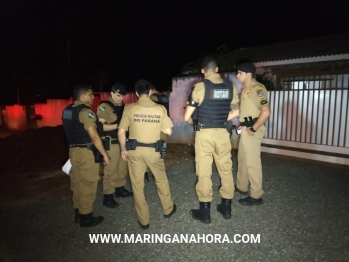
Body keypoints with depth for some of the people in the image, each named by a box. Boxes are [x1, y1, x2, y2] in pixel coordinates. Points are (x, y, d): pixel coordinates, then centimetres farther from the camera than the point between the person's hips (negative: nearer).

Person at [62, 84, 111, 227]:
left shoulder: (67, 111, 11)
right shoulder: (86, 111, -17)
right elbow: (94, 137, -21)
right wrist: (105, 155, -15)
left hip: (73, 150, 9)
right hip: (86, 152, -9)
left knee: (77, 182, 16)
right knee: (88, 184, 2)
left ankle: (78, 213, 30)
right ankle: (86, 217, 14)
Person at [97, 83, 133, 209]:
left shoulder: (122, 106, 11)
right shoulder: (104, 107, -11)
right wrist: (118, 125, -21)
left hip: (123, 141, 7)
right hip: (111, 143, -7)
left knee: (122, 167, 16)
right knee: (111, 170, -1)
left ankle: (120, 189, 32)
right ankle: (107, 197, 10)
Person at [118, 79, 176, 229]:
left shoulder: (130, 108, -6)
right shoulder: (160, 109, -5)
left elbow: (121, 132, -6)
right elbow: (168, 131, -2)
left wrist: (123, 149, 8)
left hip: (134, 150, 0)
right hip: (153, 150, 1)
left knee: (137, 185, 12)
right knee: (161, 180, 22)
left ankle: (143, 220, 23)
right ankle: (168, 209, 40)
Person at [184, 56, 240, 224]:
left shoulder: (200, 86, -9)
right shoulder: (230, 86, 4)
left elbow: (187, 117, -7)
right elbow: (235, 111, 13)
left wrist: (193, 122, 14)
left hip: (205, 133, -4)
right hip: (222, 133, 4)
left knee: (204, 172, 5)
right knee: (226, 170, 14)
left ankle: (205, 212, 16)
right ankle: (226, 208, 27)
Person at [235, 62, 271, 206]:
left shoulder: (257, 89, -15)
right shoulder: (246, 89, 14)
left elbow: (266, 111, -24)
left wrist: (253, 129, -19)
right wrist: (242, 126, 15)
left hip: (251, 130, -10)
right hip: (244, 129, 10)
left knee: (252, 162, -3)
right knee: (242, 158, 18)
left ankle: (256, 196, 8)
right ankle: (242, 187, 34)